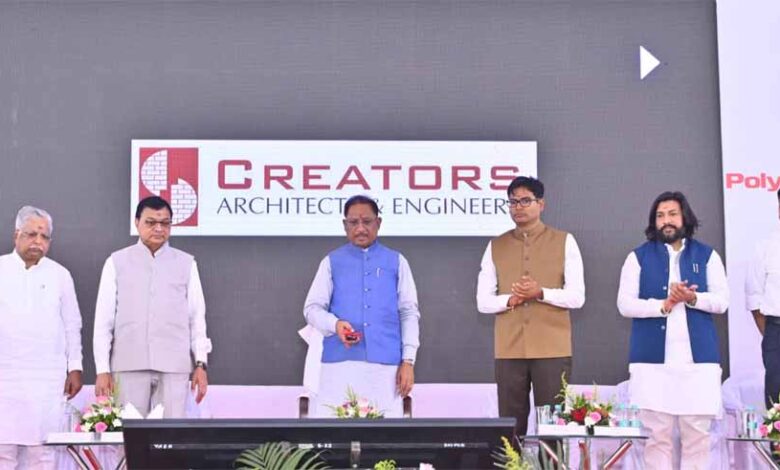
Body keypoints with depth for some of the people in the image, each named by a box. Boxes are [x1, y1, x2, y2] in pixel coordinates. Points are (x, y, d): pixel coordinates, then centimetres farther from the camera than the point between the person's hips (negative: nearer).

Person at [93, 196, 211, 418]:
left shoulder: (186, 263, 9)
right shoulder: (117, 262, 7)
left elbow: (197, 316, 9)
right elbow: (103, 319, 6)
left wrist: (201, 363, 2)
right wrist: (102, 369, -1)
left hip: (174, 366, 0)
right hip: (129, 365, 0)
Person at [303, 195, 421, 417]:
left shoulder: (396, 262, 15)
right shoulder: (332, 262, 13)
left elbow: (409, 313, 12)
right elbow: (312, 308, 8)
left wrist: (408, 360, 2)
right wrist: (335, 325, -14)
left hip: (385, 364, 0)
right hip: (339, 364, 0)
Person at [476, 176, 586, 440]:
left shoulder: (564, 242, 5)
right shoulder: (496, 246, 12)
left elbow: (577, 297, 0)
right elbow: (483, 301, 9)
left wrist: (541, 293, -16)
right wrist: (510, 299, -11)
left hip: (552, 349, -2)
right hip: (509, 350, 2)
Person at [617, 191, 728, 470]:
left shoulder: (707, 256, 11)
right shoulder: (639, 257, 9)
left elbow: (721, 301, 4)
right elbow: (625, 304, 1)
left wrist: (693, 298, -15)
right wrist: (663, 305, -13)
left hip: (698, 357, 1)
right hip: (653, 357, -1)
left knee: (697, 433, 1)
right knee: (657, 434, 0)